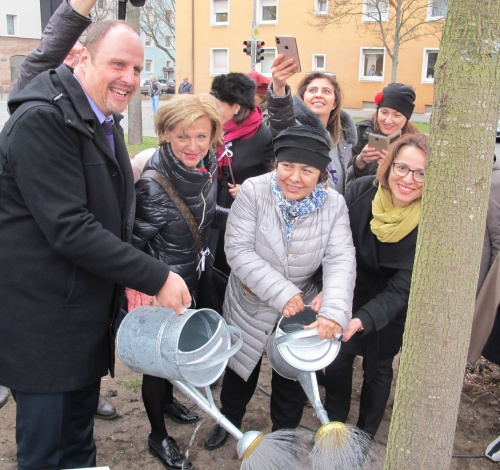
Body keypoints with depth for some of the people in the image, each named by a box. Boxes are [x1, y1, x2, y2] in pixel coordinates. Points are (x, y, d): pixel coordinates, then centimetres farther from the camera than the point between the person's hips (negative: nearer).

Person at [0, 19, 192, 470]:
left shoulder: (104, 121, 11)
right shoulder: (42, 119, -19)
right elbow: (69, 229, -26)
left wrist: (130, 279, 6)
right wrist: (156, 277, -21)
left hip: (90, 312, 8)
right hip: (43, 325, -8)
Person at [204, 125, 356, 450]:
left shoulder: (334, 205, -15)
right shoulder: (254, 191, -22)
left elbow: (341, 260, -22)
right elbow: (238, 249, -25)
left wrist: (334, 310, -40)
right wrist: (281, 293, -33)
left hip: (304, 308, 1)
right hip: (251, 304, -1)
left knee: (292, 374, 18)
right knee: (242, 366, 21)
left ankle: (284, 433, 46)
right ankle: (229, 418, 51)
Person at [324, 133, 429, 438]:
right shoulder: (362, 191, -21)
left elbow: (401, 289, -25)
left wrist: (362, 320, -39)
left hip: (391, 305, -1)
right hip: (351, 291, 2)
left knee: (378, 367, 12)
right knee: (338, 358, 9)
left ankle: (364, 436, 37)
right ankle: (333, 425, 36)